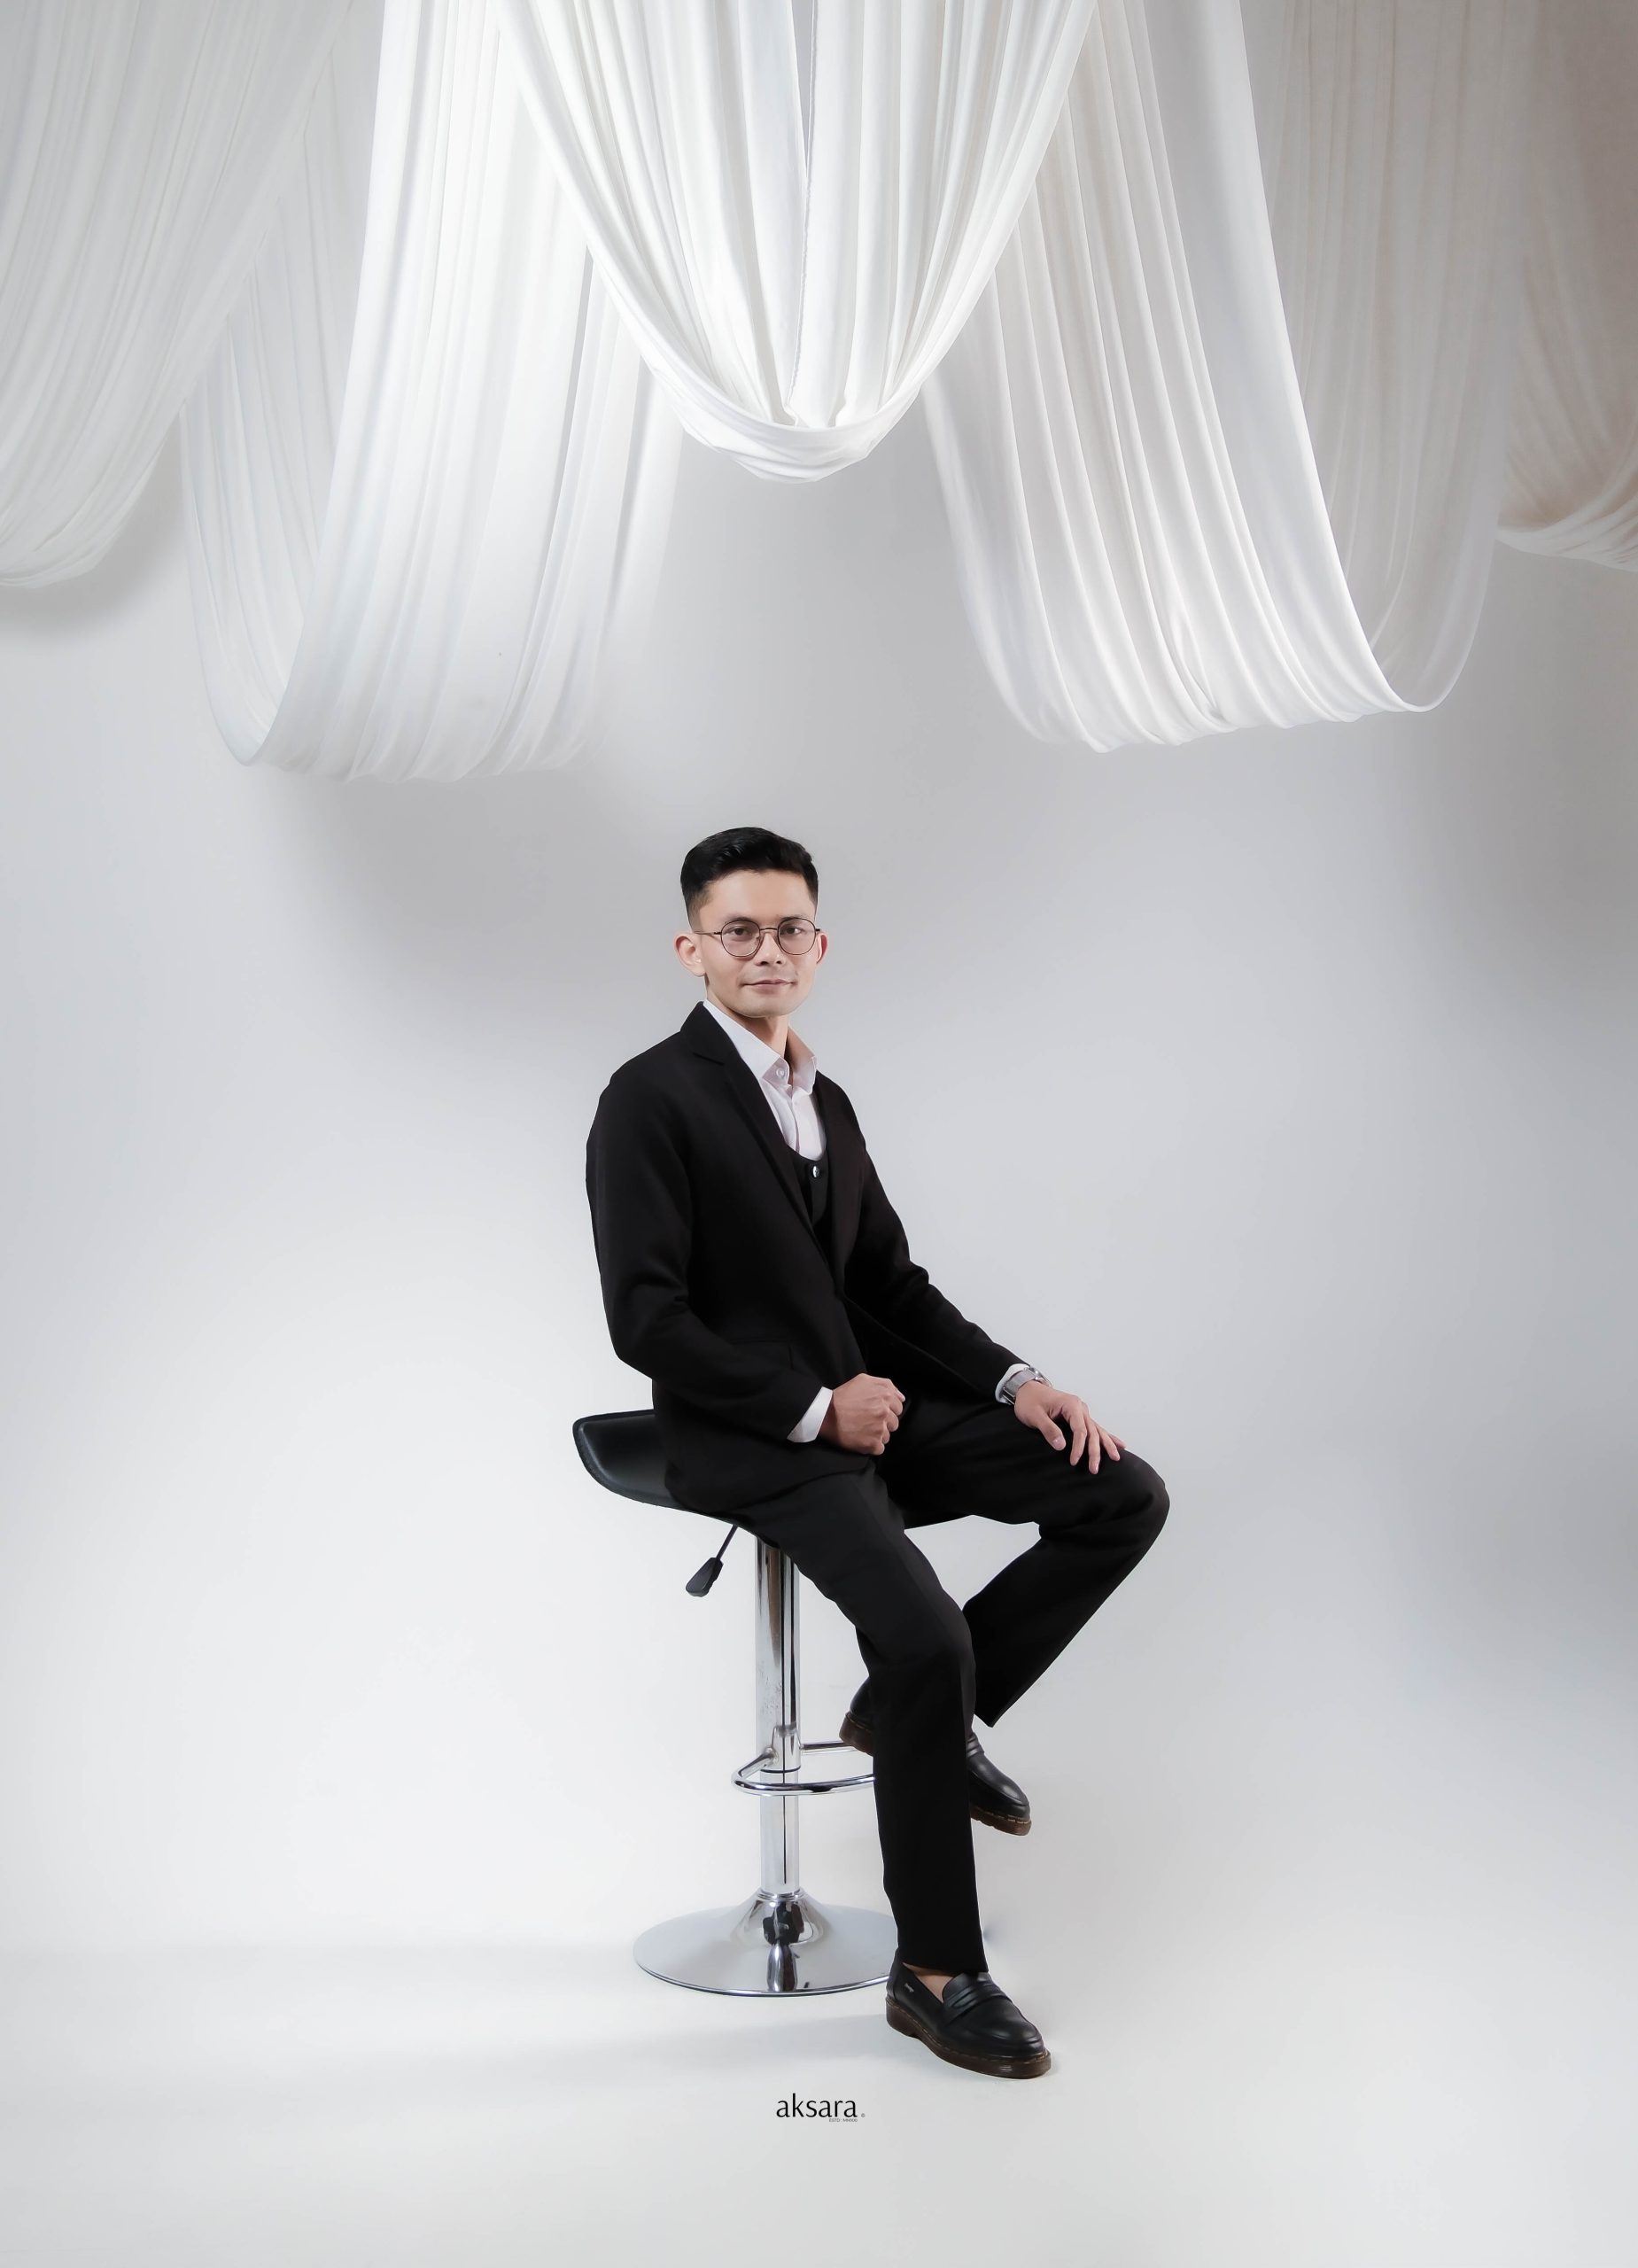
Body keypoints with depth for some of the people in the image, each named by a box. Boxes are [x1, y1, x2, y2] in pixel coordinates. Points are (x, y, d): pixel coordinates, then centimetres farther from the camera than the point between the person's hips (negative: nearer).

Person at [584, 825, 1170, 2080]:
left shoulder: (827, 1102, 14)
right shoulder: (650, 1099, -11)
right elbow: (646, 1320, -17)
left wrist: (1017, 1379, 0)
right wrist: (815, 1408, -18)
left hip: (868, 1409, 8)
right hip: (752, 1444, -8)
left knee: (1123, 1495, -5)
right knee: (924, 1638, -28)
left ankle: (924, 1711, 10)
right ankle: (935, 1971, -7)